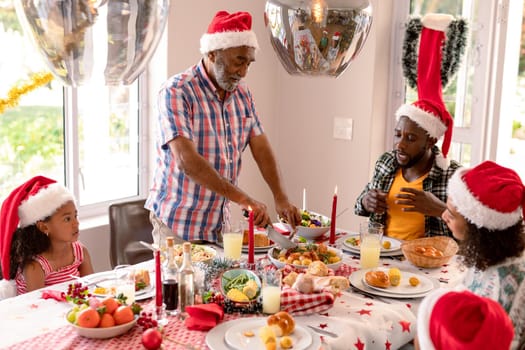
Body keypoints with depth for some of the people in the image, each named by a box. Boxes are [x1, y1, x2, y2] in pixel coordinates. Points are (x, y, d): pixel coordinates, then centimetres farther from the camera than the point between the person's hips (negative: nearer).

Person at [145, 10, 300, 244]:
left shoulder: (242, 94, 4)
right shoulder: (176, 92, -17)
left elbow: (261, 148, 4)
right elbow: (187, 160, -28)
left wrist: (280, 197, -11)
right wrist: (243, 199, -32)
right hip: (178, 223, -6)